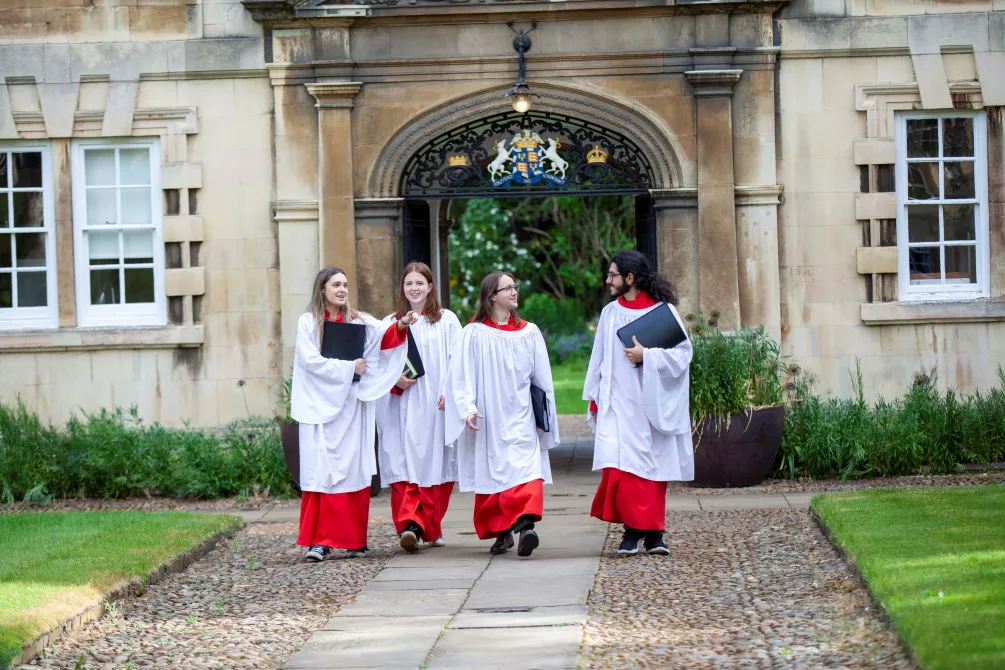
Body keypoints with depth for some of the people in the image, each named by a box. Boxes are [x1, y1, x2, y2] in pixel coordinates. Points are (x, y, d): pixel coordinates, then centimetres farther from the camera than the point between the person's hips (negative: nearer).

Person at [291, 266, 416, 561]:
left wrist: (400, 325, -24)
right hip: (321, 405, -3)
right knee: (321, 470, -8)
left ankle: (354, 540, 4)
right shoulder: (308, 323, 4)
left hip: (352, 405, 3)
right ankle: (319, 541, -9)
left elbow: (384, 338, -5)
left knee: (354, 469, 0)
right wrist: (348, 367, -8)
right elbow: (311, 360, -7)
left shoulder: (360, 321, 12)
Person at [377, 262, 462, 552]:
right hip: (402, 407, 1)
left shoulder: (447, 321, 6)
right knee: (404, 463, -10)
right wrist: (395, 381, -10)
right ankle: (410, 525, -18)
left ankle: (431, 527, 13)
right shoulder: (391, 324, 10)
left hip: (436, 406, -1)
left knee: (436, 465, 2)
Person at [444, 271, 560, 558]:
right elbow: (462, 376, -4)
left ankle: (525, 523, -31)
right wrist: (468, 409, -17)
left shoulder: (529, 333, 8)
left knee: (526, 469, -17)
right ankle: (501, 532, 17)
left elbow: (542, 379, 14)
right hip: (488, 419, -1)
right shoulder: (474, 334, 0)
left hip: (520, 418, 1)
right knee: (491, 472, 5)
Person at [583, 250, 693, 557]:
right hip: (618, 404, 2)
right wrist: (594, 399, 10)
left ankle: (652, 533, 10)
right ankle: (634, 528, -6)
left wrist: (647, 356, -16)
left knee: (652, 467, 1)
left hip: (650, 402, -2)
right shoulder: (610, 313, 11)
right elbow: (599, 358, 14)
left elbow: (683, 352, -5)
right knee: (622, 464, -12)